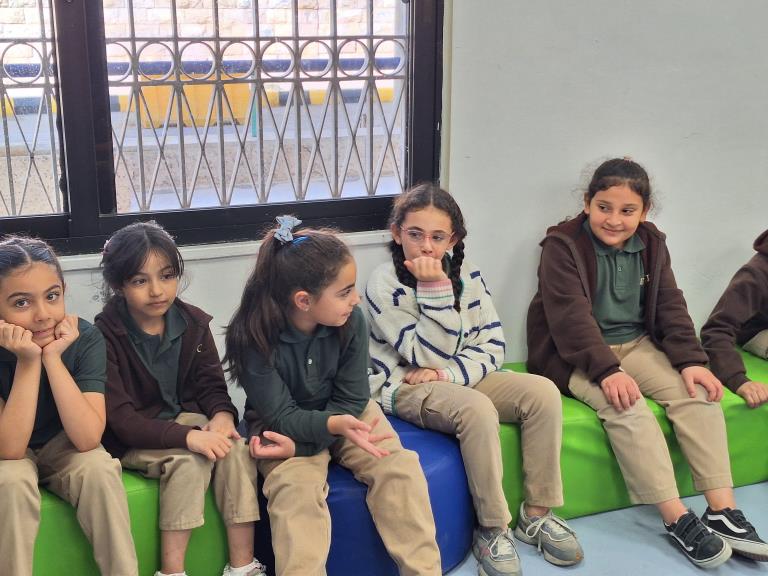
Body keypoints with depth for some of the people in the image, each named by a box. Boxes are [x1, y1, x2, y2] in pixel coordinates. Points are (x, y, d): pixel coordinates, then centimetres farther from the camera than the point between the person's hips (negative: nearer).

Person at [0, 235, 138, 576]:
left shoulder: (85, 338, -22)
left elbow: (87, 439, -28)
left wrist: (52, 358, -35)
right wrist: (28, 362, -37)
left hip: (64, 448, 1)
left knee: (99, 468, -29)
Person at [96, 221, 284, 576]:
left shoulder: (192, 323, -1)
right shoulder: (105, 336, -17)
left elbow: (211, 384, 4)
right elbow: (120, 418, -21)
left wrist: (222, 414, -21)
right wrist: (187, 436, -33)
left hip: (186, 418, 5)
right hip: (132, 441, -4)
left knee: (235, 448, -23)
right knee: (189, 461, -31)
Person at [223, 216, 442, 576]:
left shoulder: (351, 320, -17)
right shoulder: (253, 337, -25)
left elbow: (351, 399, -10)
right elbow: (281, 416, -22)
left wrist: (322, 433, -25)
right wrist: (336, 425, -40)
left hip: (344, 413, 3)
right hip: (284, 425, -2)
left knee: (400, 468, -19)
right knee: (295, 489, -31)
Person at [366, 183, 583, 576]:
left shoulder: (465, 274, 2)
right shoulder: (384, 285, -13)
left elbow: (492, 345, 0)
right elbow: (430, 355, -17)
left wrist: (446, 373, -16)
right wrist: (434, 288, -25)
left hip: (460, 378, 6)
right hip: (404, 387, -6)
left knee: (543, 391, -16)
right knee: (477, 409, -35)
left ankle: (537, 513, -8)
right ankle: (493, 529, -20)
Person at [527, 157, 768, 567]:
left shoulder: (651, 244, 5)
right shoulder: (562, 245, -12)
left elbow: (670, 306, 2)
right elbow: (571, 317, -21)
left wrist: (691, 361, -13)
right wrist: (607, 370, -31)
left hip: (636, 344, 6)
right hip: (575, 355, -5)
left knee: (696, 392, -18)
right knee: (625, 406, -32)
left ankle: (722, 511, -20)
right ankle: (678, 520, -28)